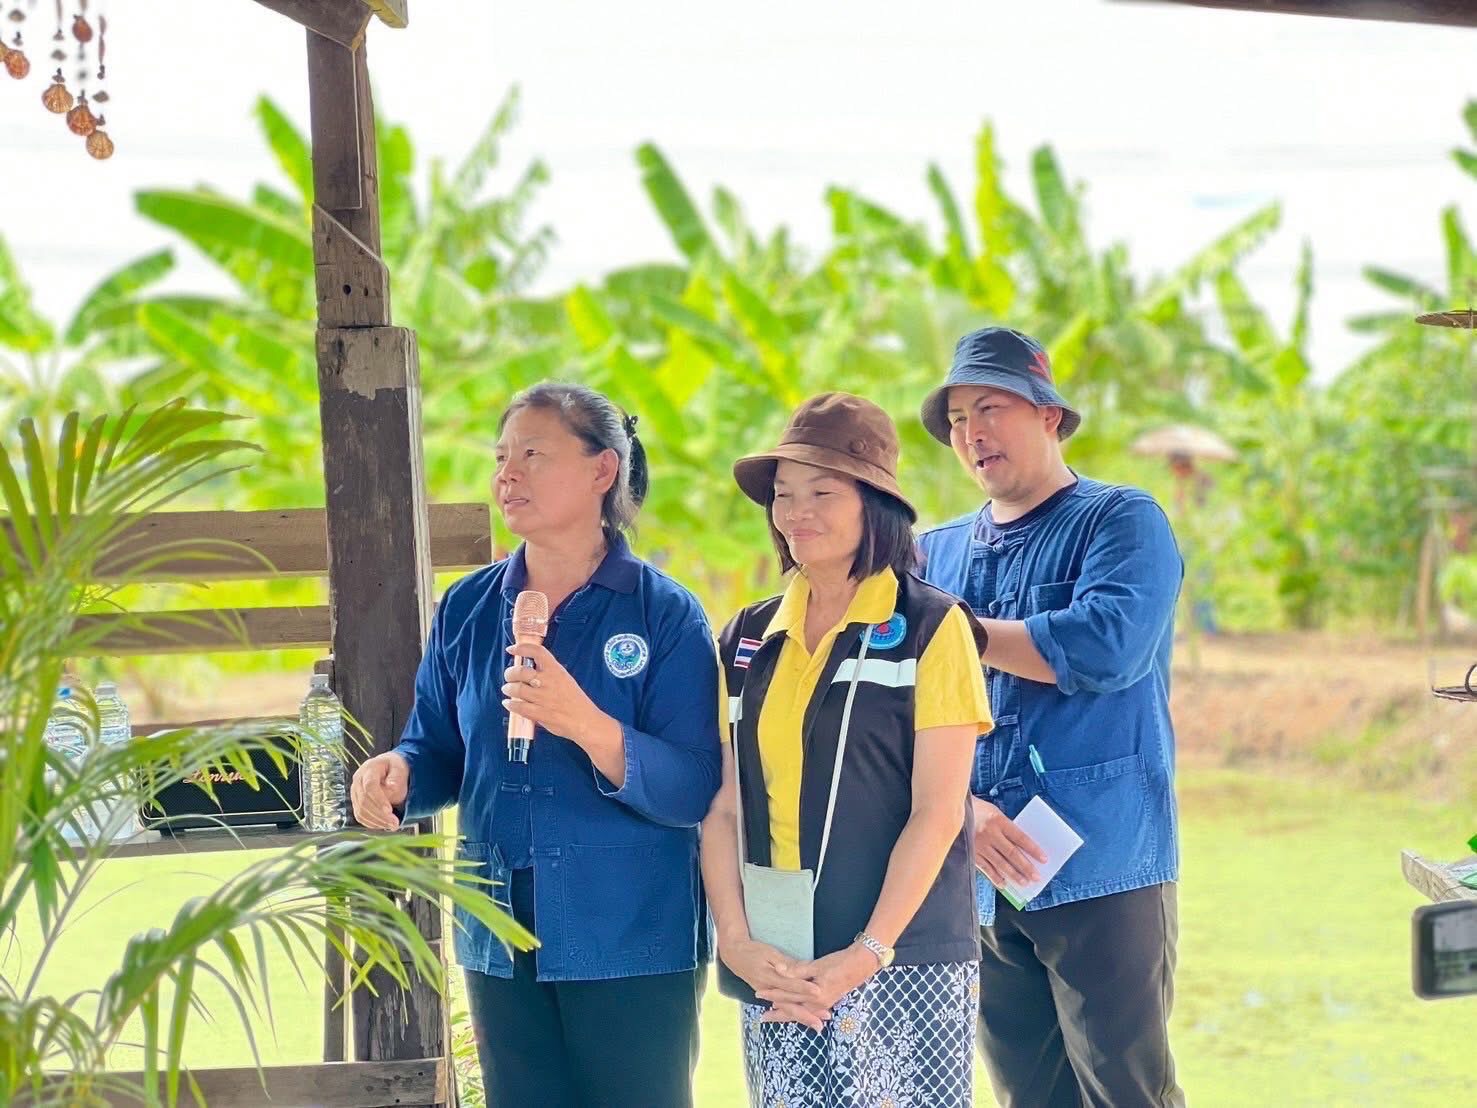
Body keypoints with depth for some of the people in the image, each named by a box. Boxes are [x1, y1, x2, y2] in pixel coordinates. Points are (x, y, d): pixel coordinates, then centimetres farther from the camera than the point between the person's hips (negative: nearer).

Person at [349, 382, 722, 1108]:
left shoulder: (664, 615, -7)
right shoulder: (468, 610, 7)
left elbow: (693, 792, -14)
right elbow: (440, 752, 12)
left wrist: (587, 726, -29)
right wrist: (397, 774, -11)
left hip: (633, 946, -4)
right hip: (501, 942, 4)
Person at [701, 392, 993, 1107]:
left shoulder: (931, 628, -2)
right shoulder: (748, 638, 12)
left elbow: (937, 813, -7)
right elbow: (723, 809, 9)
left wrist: (868, 954, -14)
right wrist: (738, 942, -5)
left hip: (902, 964, -4)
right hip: (773, 967, 4)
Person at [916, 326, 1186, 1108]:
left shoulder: (1121, 522, -1)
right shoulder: (938, 554, 14)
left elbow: (1105, 648, -20)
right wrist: (963, 809, -11)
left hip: (1102, 873, -5)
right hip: (981, 884, 5)